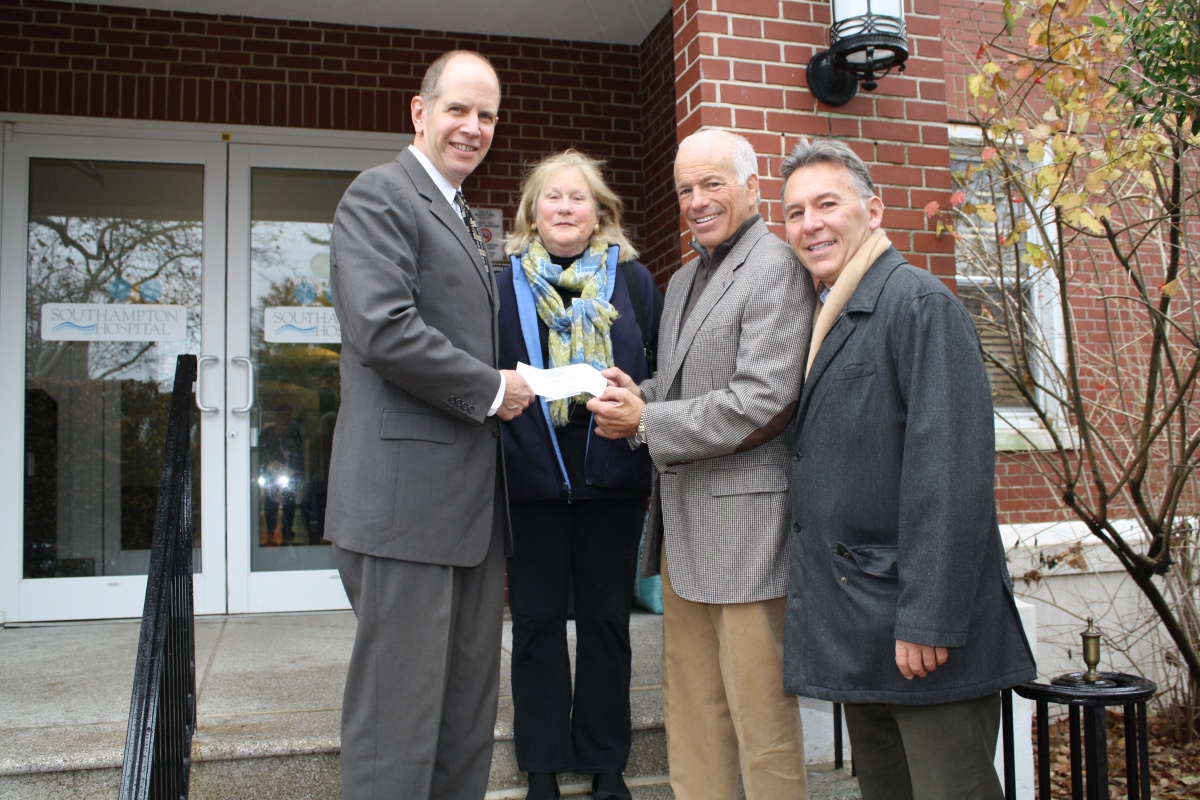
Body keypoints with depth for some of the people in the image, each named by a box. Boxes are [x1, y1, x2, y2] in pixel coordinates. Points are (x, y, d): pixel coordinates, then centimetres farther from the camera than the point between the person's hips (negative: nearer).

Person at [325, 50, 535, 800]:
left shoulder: (462, 218, 23)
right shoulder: (380, 194, -6)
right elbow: (384, 328, -20)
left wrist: (506, 389, 10)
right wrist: (490, 390, -11)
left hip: (473, 498, 9)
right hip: (408, 493, -9)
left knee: (469, 699, 15)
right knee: (401, 704, -1)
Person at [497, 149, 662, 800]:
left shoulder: (632, 279, 5)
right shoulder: (506, 286, 4)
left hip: (612, 473, 0)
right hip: (532, 474, 0)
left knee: (606, 618, 10)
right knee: (537, 622, 8)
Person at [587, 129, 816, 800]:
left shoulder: (776, 268, -9)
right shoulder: (684, 281, 20)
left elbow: (761, 403, -18)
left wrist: (646, 421, -13)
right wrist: (639, 396, 4)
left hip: (744, 518, -8)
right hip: (684, 523, 9)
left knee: (760, 708, 0)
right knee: (691, 709, 14)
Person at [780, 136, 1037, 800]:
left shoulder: (919, 303, -12)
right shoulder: (830, 321, 15)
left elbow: (951, 473, -20)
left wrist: (928, 621, -22)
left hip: (921, 625, -8)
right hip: (858, 630, 9)